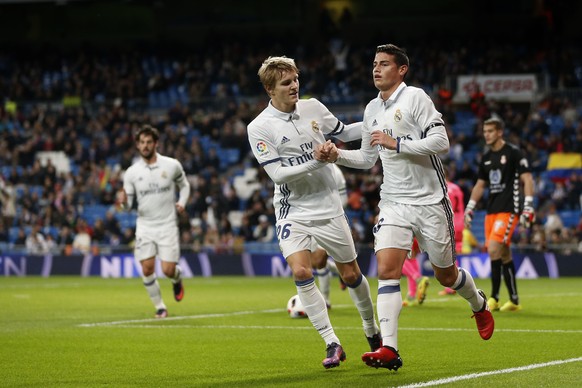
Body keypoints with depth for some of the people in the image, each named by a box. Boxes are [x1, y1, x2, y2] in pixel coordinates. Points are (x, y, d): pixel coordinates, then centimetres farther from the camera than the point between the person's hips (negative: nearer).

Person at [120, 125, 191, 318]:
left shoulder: (172, 165, -4)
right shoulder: (132, 172, -2)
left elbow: (184, 185, 15)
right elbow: (128, 204, 0)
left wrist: (182, 202, -3)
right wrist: (124, 200, -24)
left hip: (167, 225, -1)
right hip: (144, 225, 1)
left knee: (168, 270, -7)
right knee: (147, 269, -7)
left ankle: (177, 279, 31)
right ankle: (160, 307, 10)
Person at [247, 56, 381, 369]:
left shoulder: (313, 107, 0)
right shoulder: (259, 128, -12)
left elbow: (343, 133, 17)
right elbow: (277, 174, -17)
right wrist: (316, 161, -25)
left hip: (327, 207, 3)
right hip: (292, 211, -3)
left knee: (351, 274, 8)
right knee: (301, 272, -21)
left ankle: (372, 330, 32)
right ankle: (332, 344, -11)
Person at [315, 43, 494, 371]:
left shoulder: (415, 98, -10)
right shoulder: (373, 109, 11)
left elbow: (441, 142, -18)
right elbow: (367, 158, 21)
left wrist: (397, 144, -21)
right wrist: (336, 156, 4)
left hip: (430, 200, -5)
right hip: (394, 202, 5)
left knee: (446, 275, 8)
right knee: (387, 270, -15)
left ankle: (479, 304, 42)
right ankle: (389, 350, -21)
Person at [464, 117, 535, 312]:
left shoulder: (513, 153, -6)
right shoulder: (486, 157, 15)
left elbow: (527, 179, -9)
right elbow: (480, 185, 24)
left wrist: (528, 207, -16)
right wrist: (469, 208, 18)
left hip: (508, 209, -7)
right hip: (492, 210, 7)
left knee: (494, 249, -17)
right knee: (504, 254, 7)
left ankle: (494, 298, -13)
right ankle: (514, 300, 12)